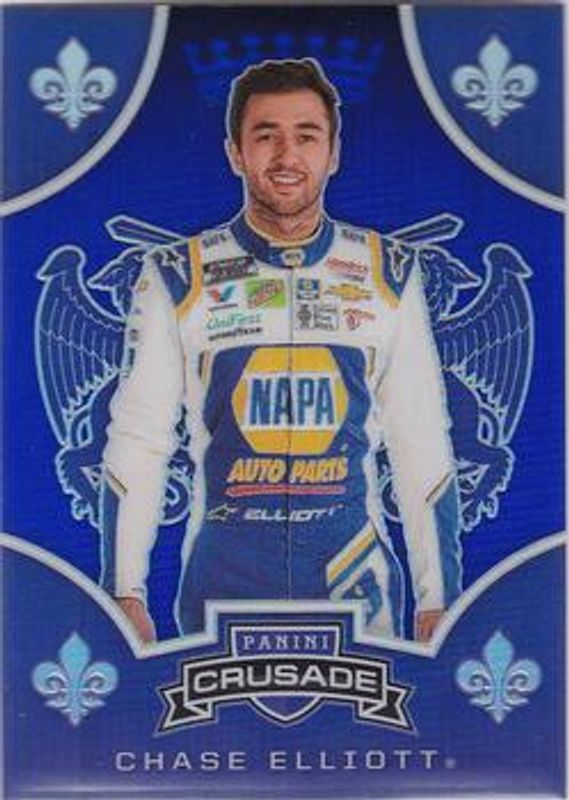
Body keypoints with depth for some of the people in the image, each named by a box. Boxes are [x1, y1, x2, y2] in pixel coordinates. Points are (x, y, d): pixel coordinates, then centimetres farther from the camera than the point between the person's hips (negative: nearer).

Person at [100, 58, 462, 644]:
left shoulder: (390, 275, 3)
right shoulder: (176, 280, 0)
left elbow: (423, 449, 5)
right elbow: (137, 443, 1)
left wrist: (438, 601, 3)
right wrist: (125, 597, -4)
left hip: (359, 588, 1)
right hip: (221, 584, 0)